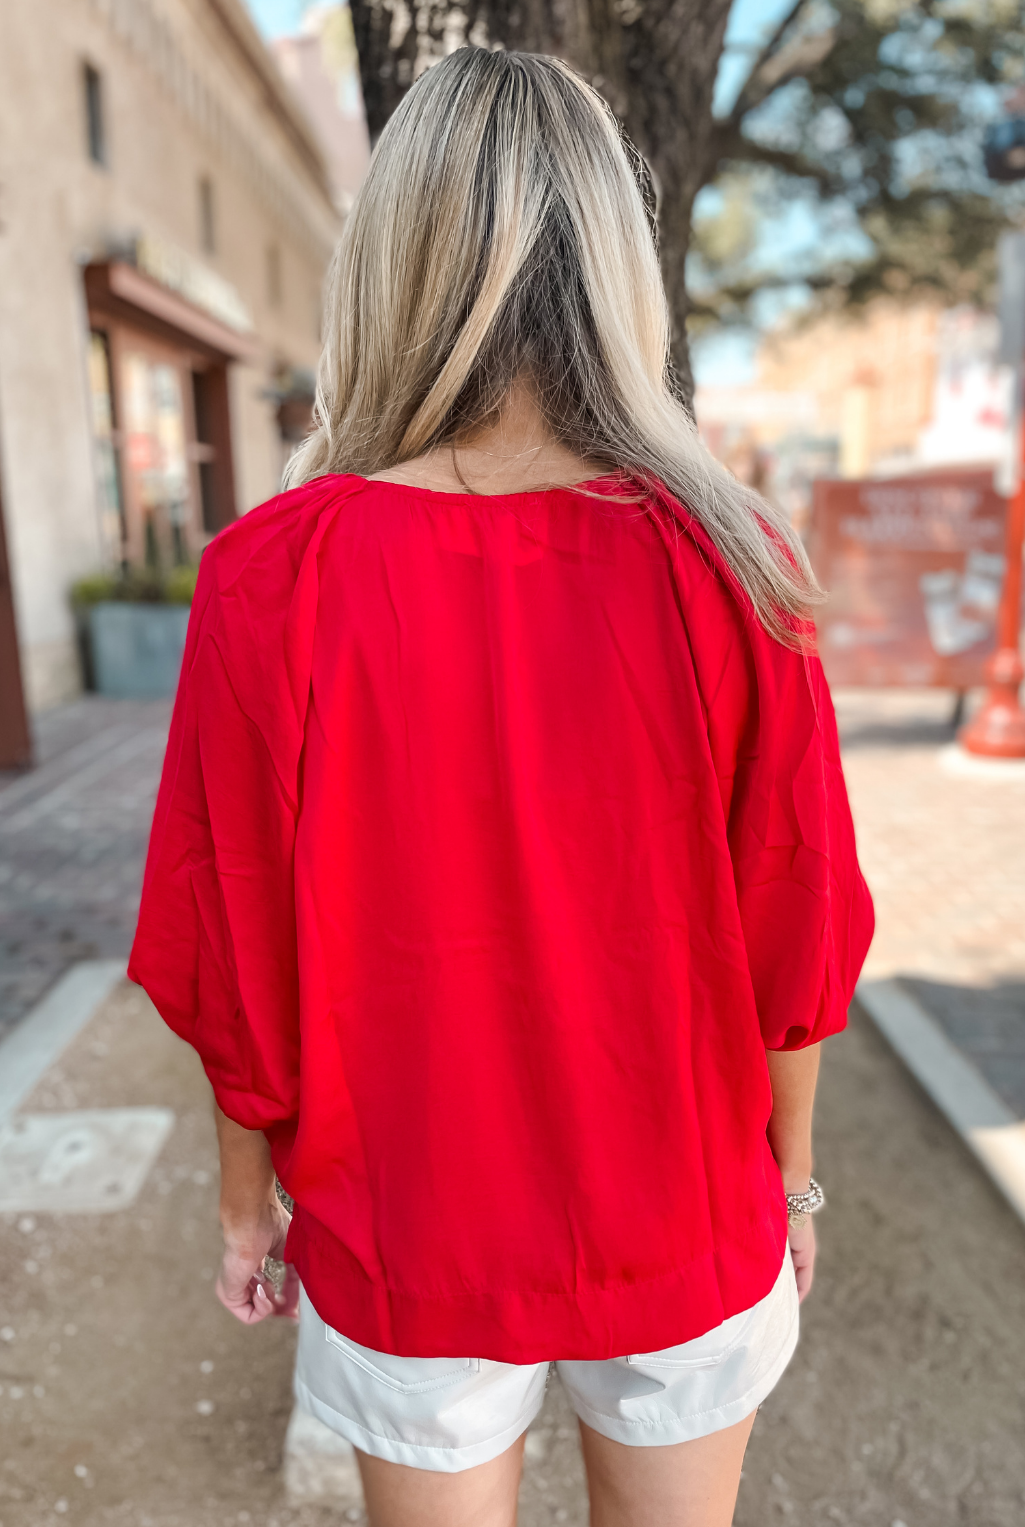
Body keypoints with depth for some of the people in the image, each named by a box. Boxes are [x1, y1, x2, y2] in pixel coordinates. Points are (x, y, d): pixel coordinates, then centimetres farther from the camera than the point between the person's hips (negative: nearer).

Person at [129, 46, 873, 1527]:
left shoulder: (272, 580, -20)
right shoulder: (731, 568, -18)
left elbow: (239, 962, -12)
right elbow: (796, 937, -10)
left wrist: (249, 1199, 6)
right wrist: (789, 1170, 8)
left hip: (405, 1251, 0)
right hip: (685, 1236, 1)